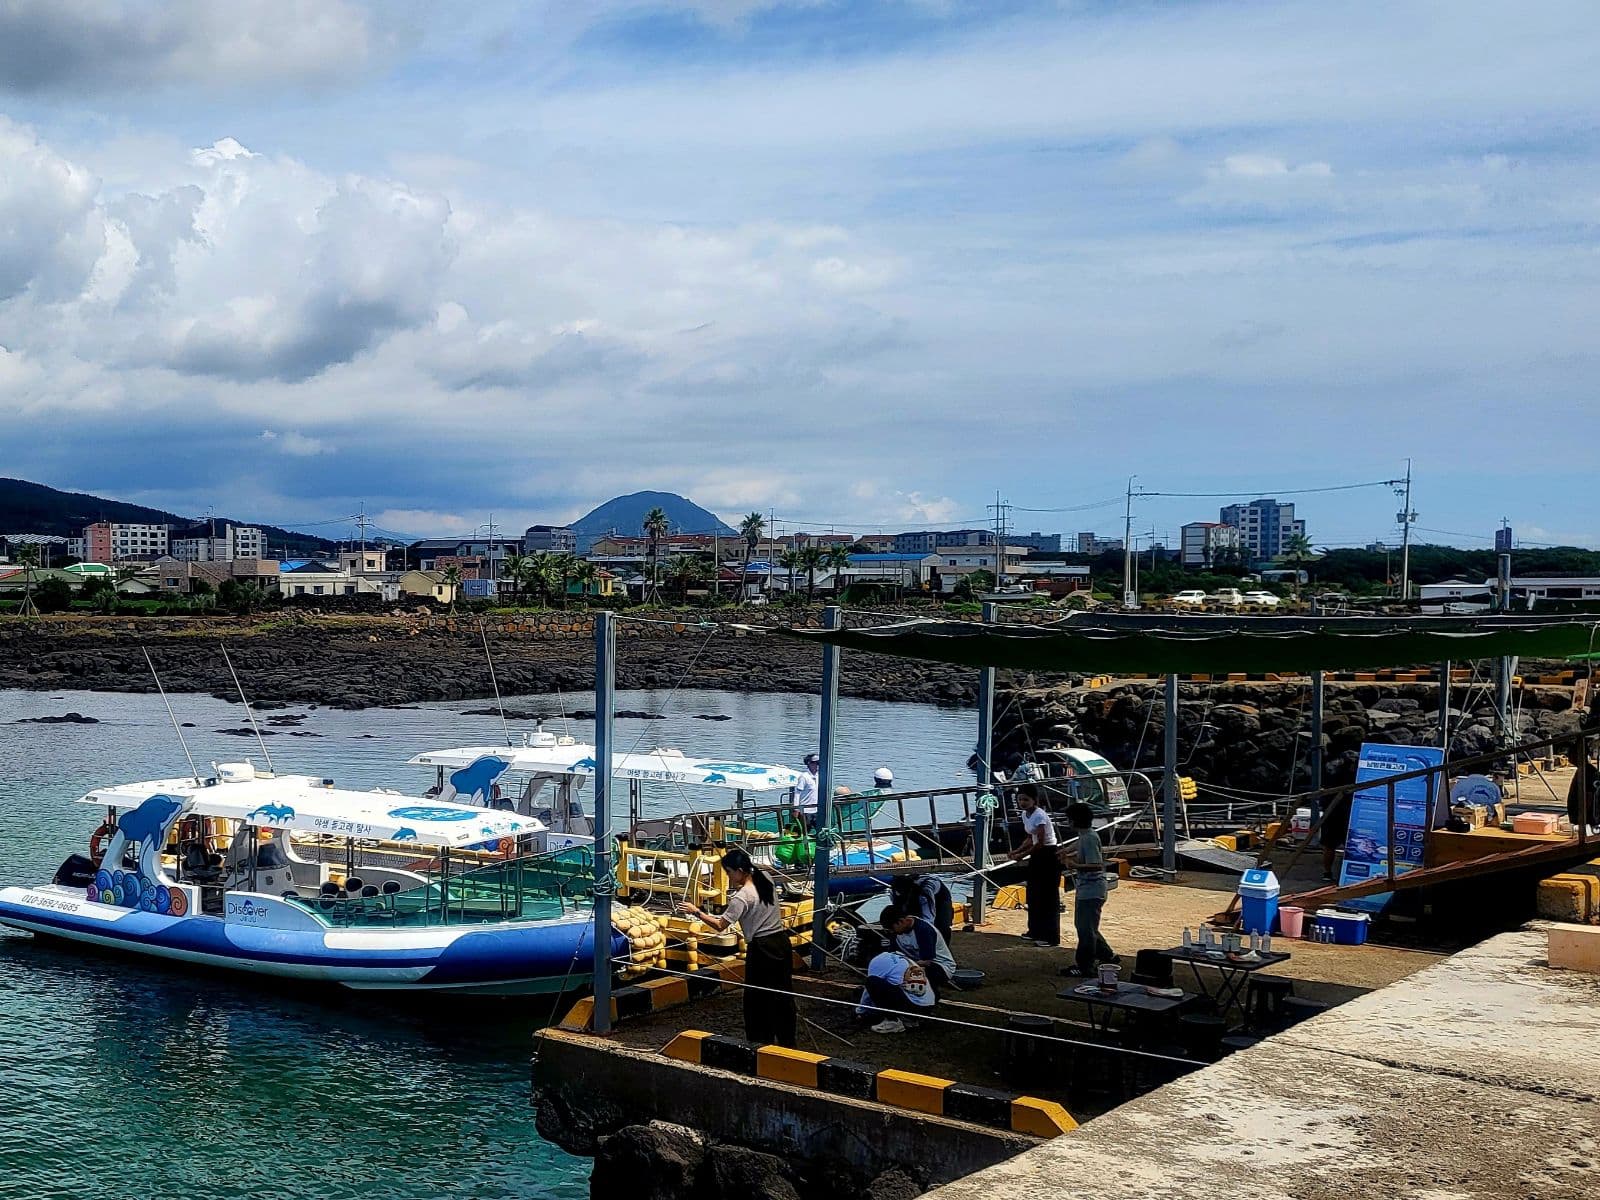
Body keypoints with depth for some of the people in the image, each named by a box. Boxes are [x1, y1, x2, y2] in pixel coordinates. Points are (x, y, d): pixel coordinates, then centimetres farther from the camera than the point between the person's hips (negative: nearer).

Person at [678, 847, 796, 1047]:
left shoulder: (742, 897, -18)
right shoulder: (765, 880, 3)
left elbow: (720, 925, -18)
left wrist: (696, 912, -10)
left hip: (761, 949, -8)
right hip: (782, 942, 8)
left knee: (757, 997, 5)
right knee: (783, 994, 14)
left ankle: (761, 1041, 11)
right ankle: (786, 1040, 22)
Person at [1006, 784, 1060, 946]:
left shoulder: (1039, 815, -21)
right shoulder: (1025, 815, 6)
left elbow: (1040, 843, -22)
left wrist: (1022, 855, -19)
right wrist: (1016, 851, 1)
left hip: (1049, 855, -9)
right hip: (1037, 856, 10)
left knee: (1049, 896, -5)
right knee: (1033, 893, 14)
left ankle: (1051, 937, 0)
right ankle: (1036, 931, 26)